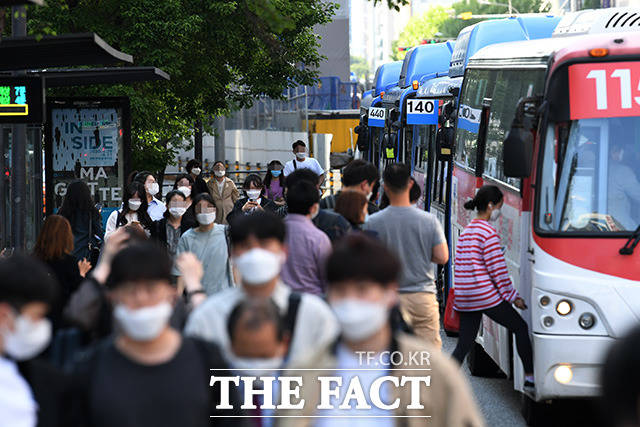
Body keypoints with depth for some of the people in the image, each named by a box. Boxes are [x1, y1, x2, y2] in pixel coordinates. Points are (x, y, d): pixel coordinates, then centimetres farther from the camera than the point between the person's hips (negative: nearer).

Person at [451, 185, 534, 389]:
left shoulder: (466, 232, 15)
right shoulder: (488, 232, -11)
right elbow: (497, 269, -13)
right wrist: (513, 296, -5)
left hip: (464, 298, 8)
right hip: (486, 296, -8)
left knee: (463, 345, 9)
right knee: (521, 327, 6)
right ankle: (530, 377, 7)